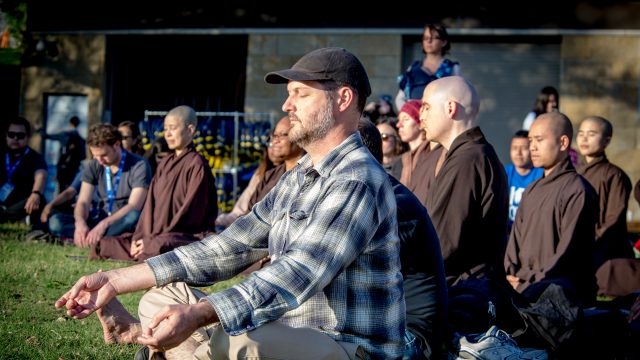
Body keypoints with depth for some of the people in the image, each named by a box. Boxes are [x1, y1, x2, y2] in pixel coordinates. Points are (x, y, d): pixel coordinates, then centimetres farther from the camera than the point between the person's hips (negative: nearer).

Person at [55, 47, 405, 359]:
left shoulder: (357, 181, -18)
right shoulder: (297, 178, 13)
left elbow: (299, 272, -31)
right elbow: (227, 248, 8)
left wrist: (199, 315, -44)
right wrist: (117, 280, 0)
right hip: (290, 331, 9)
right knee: (161, 298, 8)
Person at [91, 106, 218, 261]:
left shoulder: (196, 164, -10)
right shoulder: (165, 164, 15)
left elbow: (189, 210, -15)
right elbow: (150, 202, 11)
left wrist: (153, 240, -16)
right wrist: (140, 236, -4)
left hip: (186, 236, -8)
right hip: (158, 235, 8)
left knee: (156, 248, -41)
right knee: (104, 245, 3)